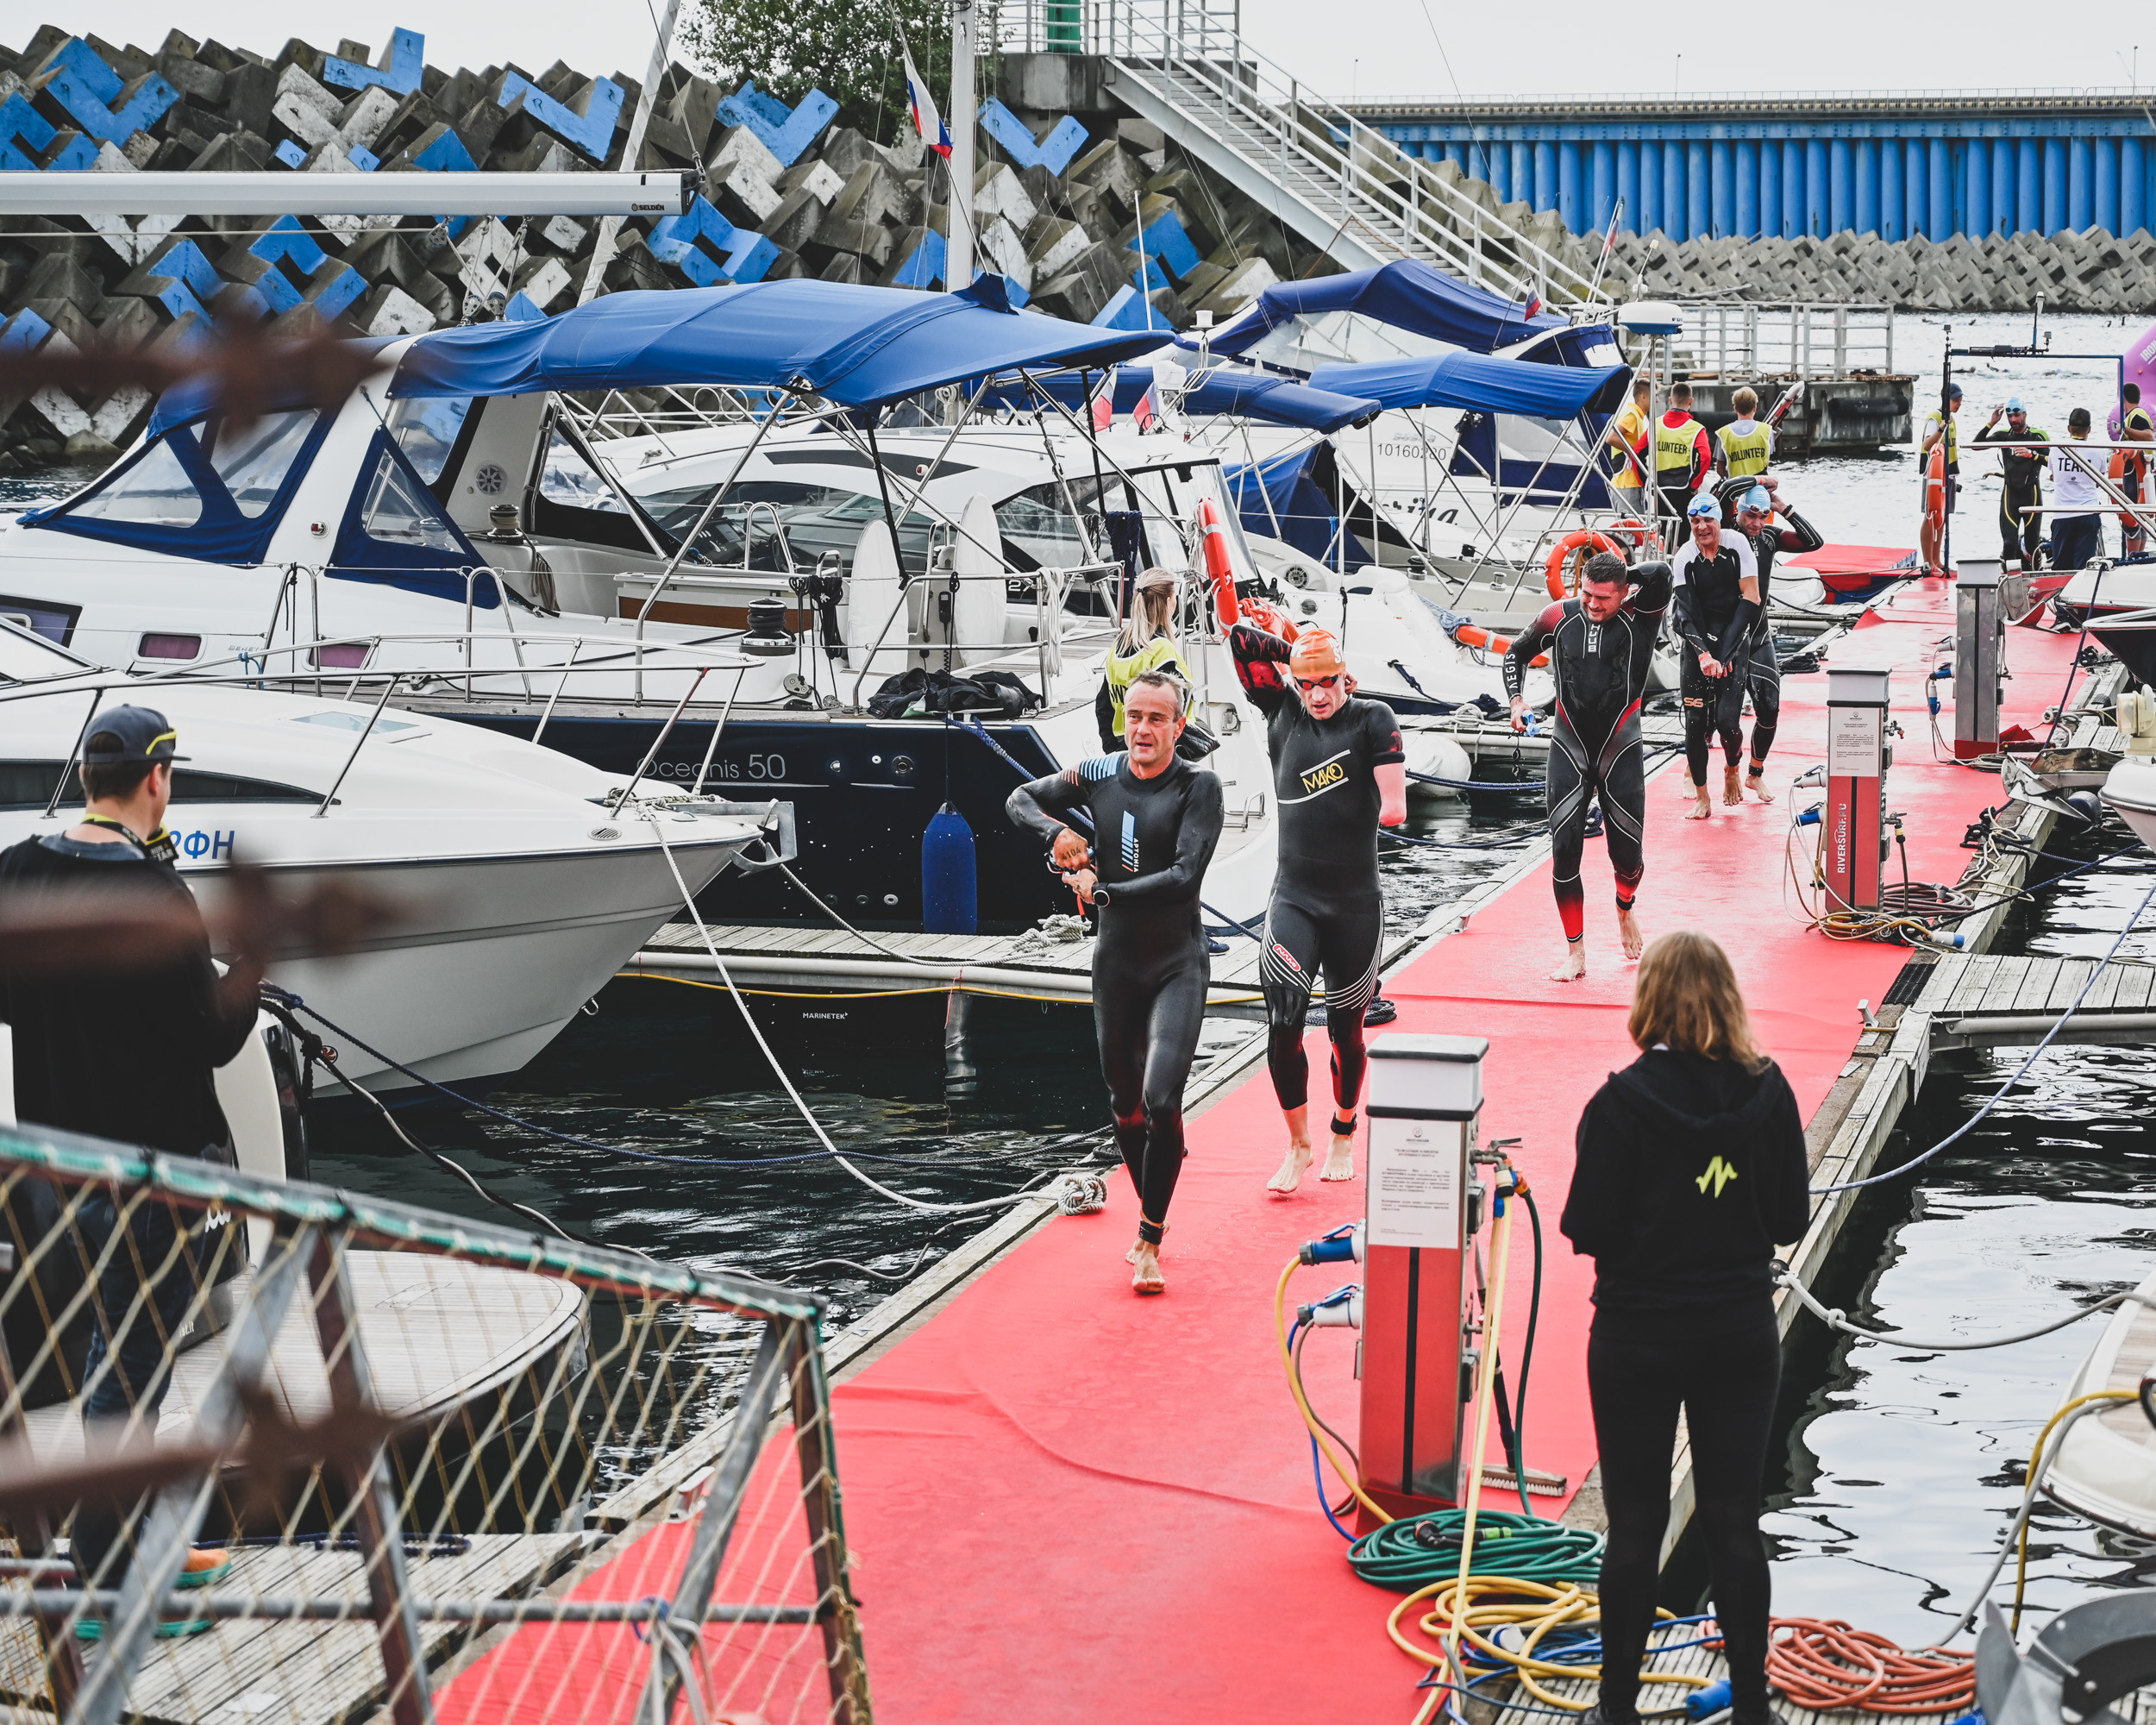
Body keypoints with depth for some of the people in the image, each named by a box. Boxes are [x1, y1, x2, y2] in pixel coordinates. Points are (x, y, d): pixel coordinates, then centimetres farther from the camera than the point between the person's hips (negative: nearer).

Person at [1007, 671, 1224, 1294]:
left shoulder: (1199, 786, -11)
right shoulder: (1100, 775, 1)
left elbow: (1184, 877, -19)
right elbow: (1022, 799, 13)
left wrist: (1102, 891, -21)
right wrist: (1058, 831, -7)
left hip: (1178, 965, -4)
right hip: (1115, 961, 4)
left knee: (1161, 1101, -17)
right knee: (1125, 1104, 13)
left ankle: (1150, 1240, -5)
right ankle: (1151, 1217, 34)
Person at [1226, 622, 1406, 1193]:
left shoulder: (1372, 718, -3)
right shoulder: (1282, 711, 4)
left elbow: (1393, 808, -11)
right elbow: (1239, 636, 1)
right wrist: (1296, 652, 4)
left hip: (1357, 904, -1)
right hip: (1293, 899, 1)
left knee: (1346, 1029, 10)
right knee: (1283, 1025, -11)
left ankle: (1344, 1136, 33)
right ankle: (1298, 1145, 6)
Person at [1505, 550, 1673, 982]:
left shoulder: (1640, 617, -11)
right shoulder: (1560, 617, -3)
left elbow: (1660, 573, -31)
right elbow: (1517, 652, 14)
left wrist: (1624, 581, -12)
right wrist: (1517, 699, 0)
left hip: (1621, 752, -1)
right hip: (1569, 750, 1)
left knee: (1628, 853, 3)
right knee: (1564, 850, -5)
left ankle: (1625, 909, 39)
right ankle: (1575, 954, 5)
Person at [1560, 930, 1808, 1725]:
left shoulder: (1622, 1102, -16)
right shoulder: (1769, 1094, -6)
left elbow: (1588, 1229, -13)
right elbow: (1791, 1219, 1)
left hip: (1638, 1338, -3)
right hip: (1741, 1334, 3)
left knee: (1635, 1528, 8)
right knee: (1735, 1525, 12)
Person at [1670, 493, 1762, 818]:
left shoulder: (1738, 545, -6)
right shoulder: (1684, 558, -3)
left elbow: (1751, 598, -7)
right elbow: (1685, 612, -9)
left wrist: (1724, 652, -12)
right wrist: (1704, 654, -24)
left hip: (1735, 635, -2)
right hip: (1699, 639, 2)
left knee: (1727, 718, -13)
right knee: (1696, 721, -5)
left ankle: (1732, 769, 20)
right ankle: (1701, 797, 7)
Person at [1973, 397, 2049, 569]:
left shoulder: (2038, 436, 0)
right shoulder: (2003, 436, 7)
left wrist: (2031, 454, -22)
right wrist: (1991, 423, -9)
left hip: (2032, 493, -1)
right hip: (2010, 493, 1)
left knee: (2032, 541, 3)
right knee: (2009, 542, -10)